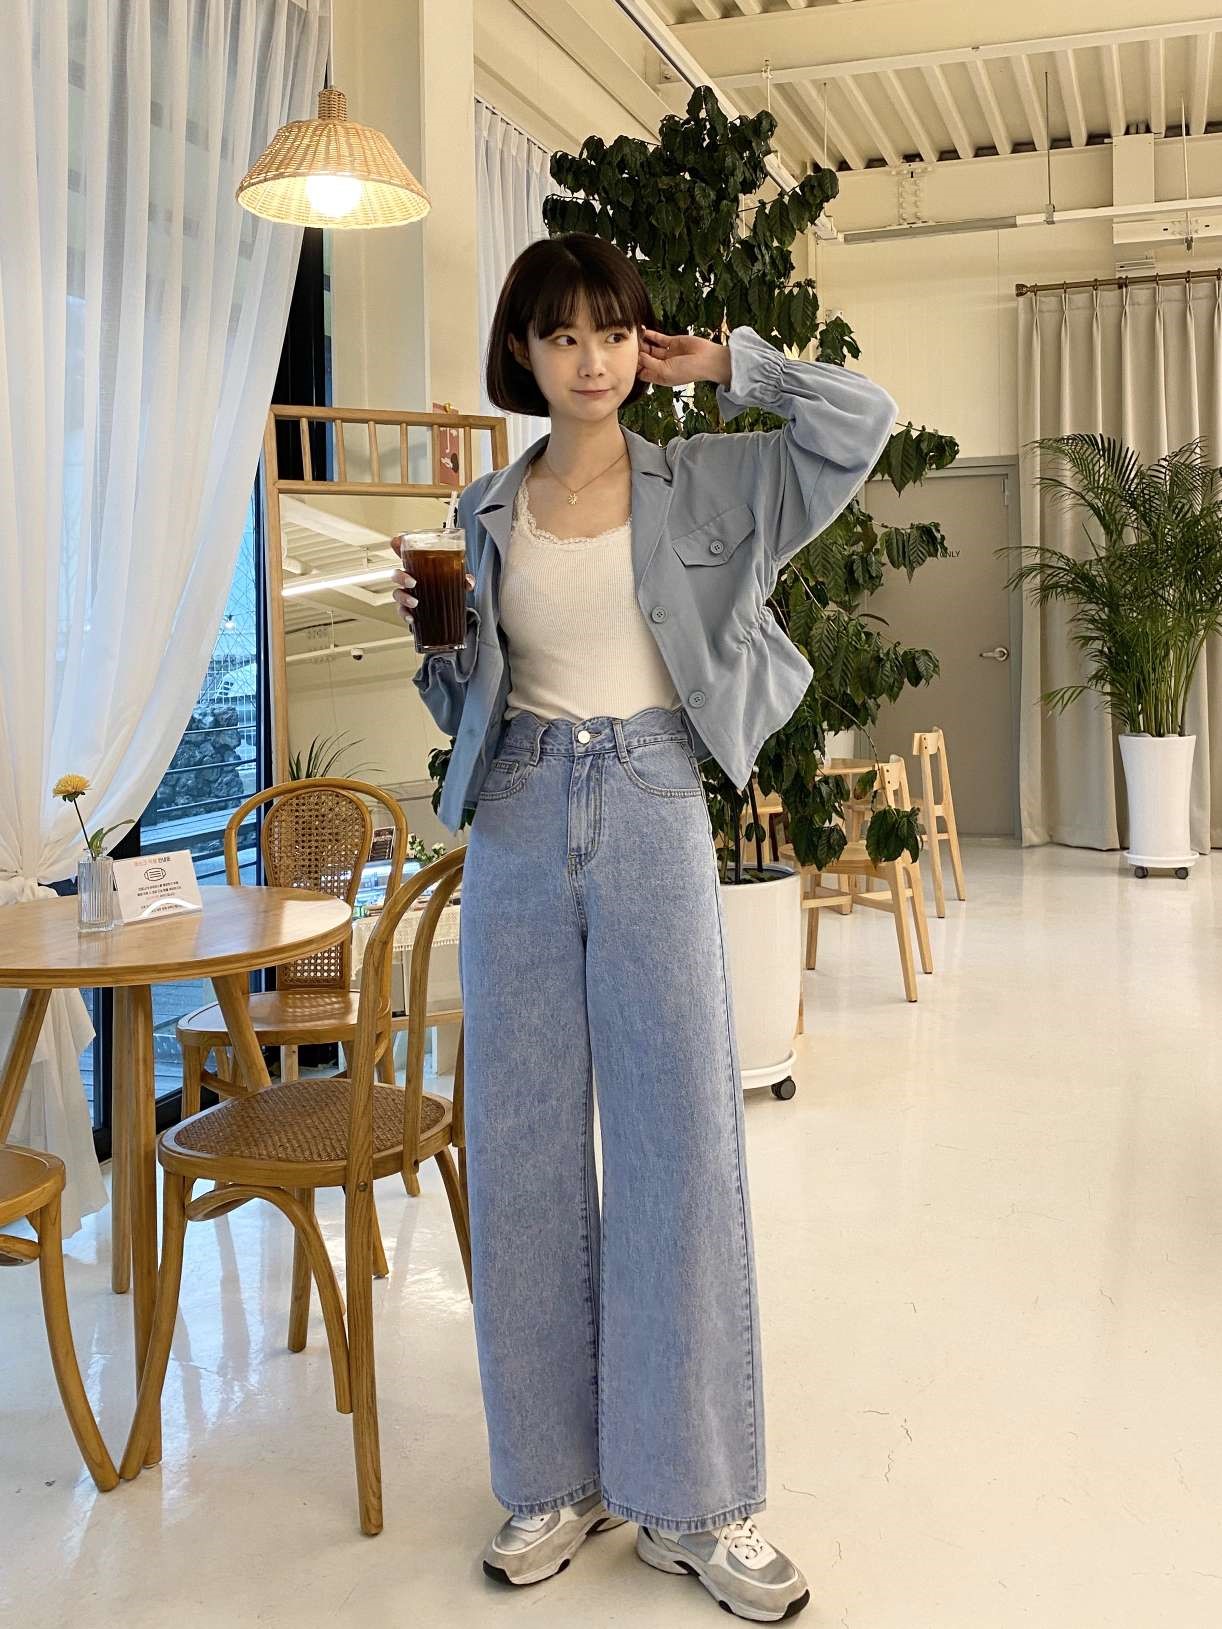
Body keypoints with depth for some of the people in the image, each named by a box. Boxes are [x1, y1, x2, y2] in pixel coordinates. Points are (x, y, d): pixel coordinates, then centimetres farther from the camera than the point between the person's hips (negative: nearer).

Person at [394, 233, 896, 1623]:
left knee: (681, 1140, -2)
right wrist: (429, 635, -2)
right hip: (518, 825, 3)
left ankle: (693, 1500, 12)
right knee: (525, 1144, 5)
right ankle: (553, 1476, 20)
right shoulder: (488, 511, 12)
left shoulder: (702, 485, 5)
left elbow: (862, 420, -6)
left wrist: (724, 363, 3)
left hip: (652, 821, -2)